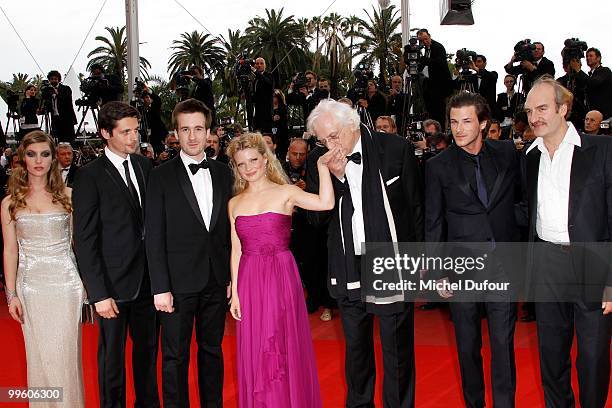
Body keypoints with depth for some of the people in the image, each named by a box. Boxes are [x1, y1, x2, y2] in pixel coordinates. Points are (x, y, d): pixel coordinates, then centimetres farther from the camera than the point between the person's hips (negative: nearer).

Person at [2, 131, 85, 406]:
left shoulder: (67, 195, 2)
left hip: (65, 282, -1)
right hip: (30, 286, 1)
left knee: (64, 353, 0)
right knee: (40, 355, 6)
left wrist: (89, 283, 2)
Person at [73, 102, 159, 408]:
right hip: (114, 283, -5)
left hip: (146, 278, 5)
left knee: (147, 347, 18)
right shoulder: (90, 176, -11)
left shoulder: (144, 165, 6)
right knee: (112, 354, 9)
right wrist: (99, 293, -16)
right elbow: (85, 241, -12)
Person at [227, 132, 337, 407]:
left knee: (285, 349, 3)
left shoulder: (285, 193, -2)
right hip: (249, 281, 3)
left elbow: (325, 203, -19)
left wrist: (322, 165, -22)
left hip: (282, 279, -3)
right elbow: (236, 250, 10)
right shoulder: (235, 204, 10)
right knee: (255, 353, 9)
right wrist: (235, 292, 5)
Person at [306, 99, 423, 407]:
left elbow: (415, 206, 0)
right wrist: (335, 176, -16)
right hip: (348, 271, 3)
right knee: (356, 347, 17)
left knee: (397, 348, 5)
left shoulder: (395, 149, -7)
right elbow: (316, 217, -3)